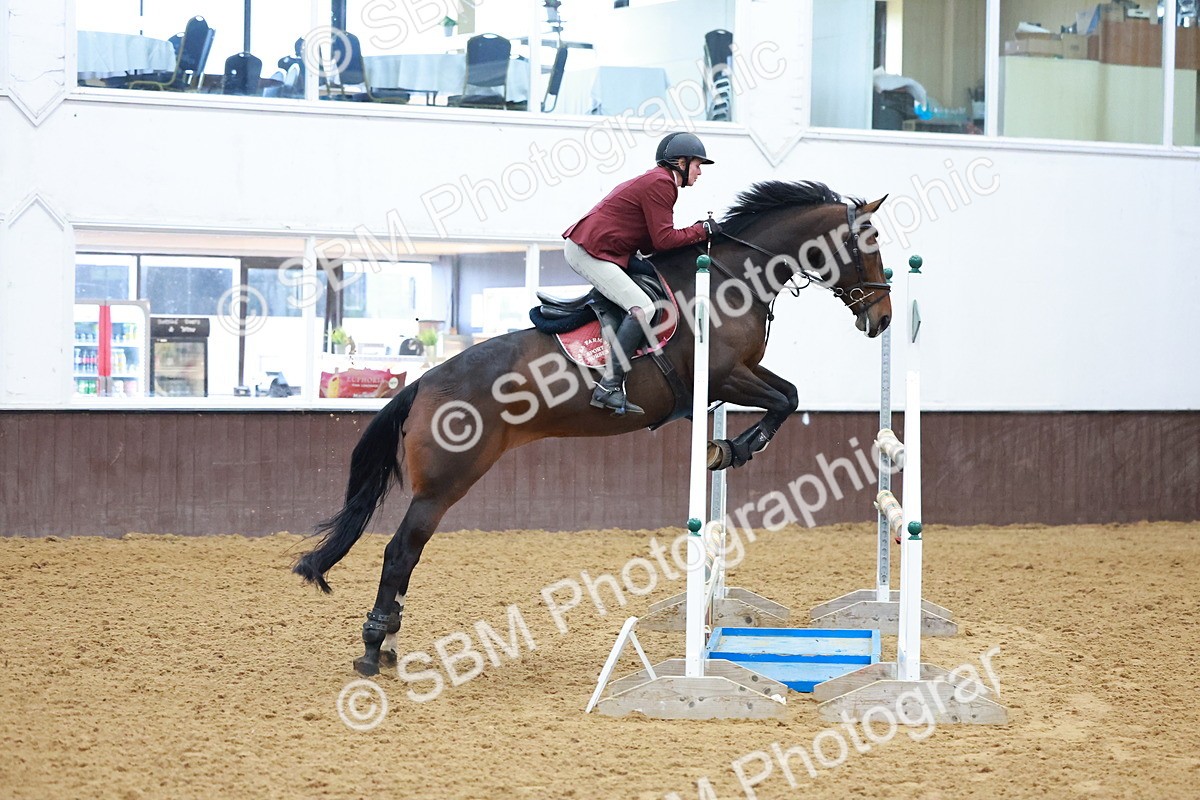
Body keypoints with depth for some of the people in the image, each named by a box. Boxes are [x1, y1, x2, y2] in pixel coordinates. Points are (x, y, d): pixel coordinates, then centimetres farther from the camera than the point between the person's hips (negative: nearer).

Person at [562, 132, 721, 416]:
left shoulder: (656, 181, 22)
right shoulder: (660, 183, -12)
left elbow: (648, 243, 17)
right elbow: (663, 239, -16)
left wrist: (695, 233, 9)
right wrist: (702, 230, -4)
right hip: (590, 251, -12)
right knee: (642, 307, -22)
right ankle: (609, 386, -26)